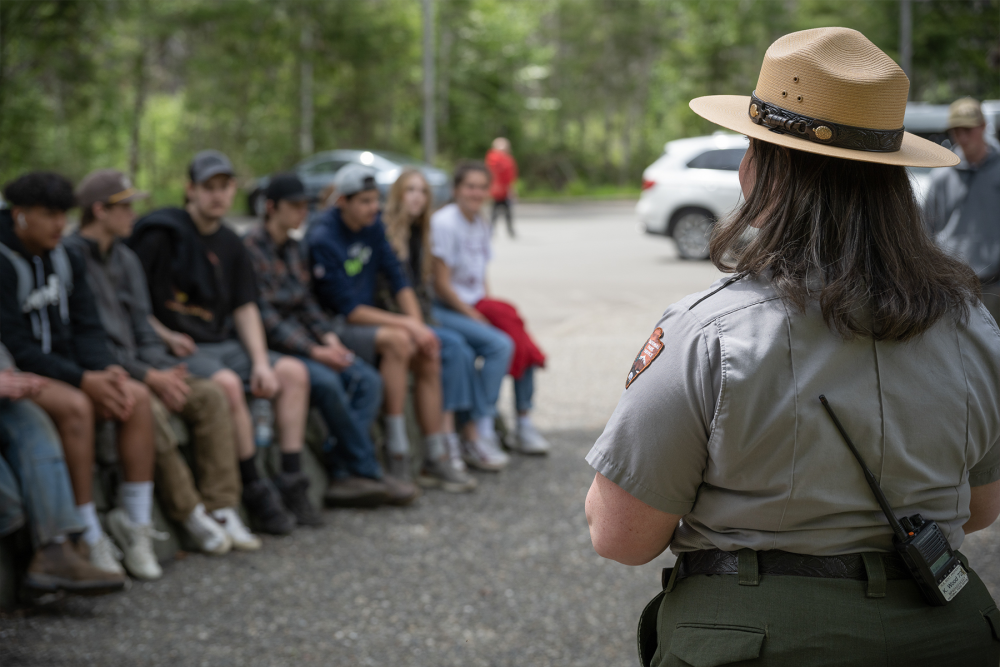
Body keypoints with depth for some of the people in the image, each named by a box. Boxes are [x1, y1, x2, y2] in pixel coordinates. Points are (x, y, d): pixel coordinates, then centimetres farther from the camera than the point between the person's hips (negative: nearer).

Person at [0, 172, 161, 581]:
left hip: (64, 367, 7)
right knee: (75, 407, -35)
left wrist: (106, 370, -13)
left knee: (137, 396, -17)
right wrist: (83, 380, -24)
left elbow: (86, 327, 9)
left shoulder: (65, 260, 9)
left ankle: (134, 521, -12)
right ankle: (89, 539, -27)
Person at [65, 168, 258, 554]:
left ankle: (221, 508, -13)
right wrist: (148, 377, -20)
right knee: (149, 409, -34)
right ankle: (189, 514, -21)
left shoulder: (126, 260, 16)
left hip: (135, 366, 8)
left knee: (209, 395, -12)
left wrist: (165, 369, -5)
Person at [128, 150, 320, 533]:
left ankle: (291, 483, -4)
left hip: (221, 344, 8)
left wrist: (260, 362, -1)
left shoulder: (230, 245, 13)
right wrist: (164, 335, -18)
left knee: (294, 372, -5)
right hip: (176, 349, -8)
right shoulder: (162, 235, -8)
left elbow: (245, 308, 11)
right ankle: (255, 491, -23)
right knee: (226, 383, -34)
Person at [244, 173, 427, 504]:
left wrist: (329, 338, -1)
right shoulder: (250, 248, -9)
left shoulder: (292, 249, 18)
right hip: (272, 346, -8)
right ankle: (367, 471, -19)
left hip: (305, 339, 8)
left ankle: (341, 474, -22)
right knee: (327, 382, -33)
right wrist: (313, 352, -19)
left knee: (367, 379, -14)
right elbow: (263, 316, -15)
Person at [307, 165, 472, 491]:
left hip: (366, 320, 8)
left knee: (428, 355, -12)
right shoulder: (323, 239, -18)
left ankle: (435, 459, -5)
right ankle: (396, 455, -26)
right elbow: (349, 310, -20)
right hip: (333, 327, -7)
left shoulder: (373, 226, 6)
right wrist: (406, 324, -20)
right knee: (398, 341, -30)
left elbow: (398, 281, 7)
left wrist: (418, 325, -10)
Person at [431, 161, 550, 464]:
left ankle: (524, 425, 0)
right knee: (500, 344, -27)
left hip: (476, 305, 8)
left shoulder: (480, 224, 13)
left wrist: (489, 307, 0)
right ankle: (481, 436, -25)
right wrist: (476, 316, -15)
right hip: (444, 311, -8)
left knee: (522, 340, -11)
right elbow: (441, 284, -16)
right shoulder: (444, 223, -13)